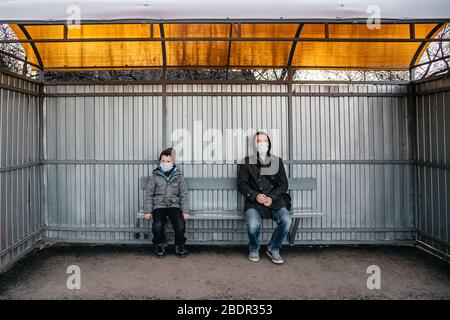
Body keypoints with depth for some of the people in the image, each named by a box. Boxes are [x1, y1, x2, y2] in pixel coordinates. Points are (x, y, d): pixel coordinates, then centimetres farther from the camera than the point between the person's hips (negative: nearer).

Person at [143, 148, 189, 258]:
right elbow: (148, 194, 7)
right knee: (158, 225, -27)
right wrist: (148, 211, -2)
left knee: (180, 225, -26)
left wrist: (185, 211, -3)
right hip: (159, 206, 0)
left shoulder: (178, 176, 8)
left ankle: (179, 246, 3)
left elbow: (184, 195, 7)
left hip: (174, 206, 0)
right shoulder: (155, 176, 7)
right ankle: (160, 246, 4)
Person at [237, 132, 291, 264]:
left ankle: (273, 249, 2)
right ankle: (254, 249, 6)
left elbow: (283, 185, 8)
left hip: (275, 201, 2)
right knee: (253, 225, -30)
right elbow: (242, 184, 4)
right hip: (254, 203, -2)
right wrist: (255, 196, -14)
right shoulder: (247, 162, 8)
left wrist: (272, 197, -10)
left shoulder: (277, 161, 13)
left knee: (286, 221, -26)